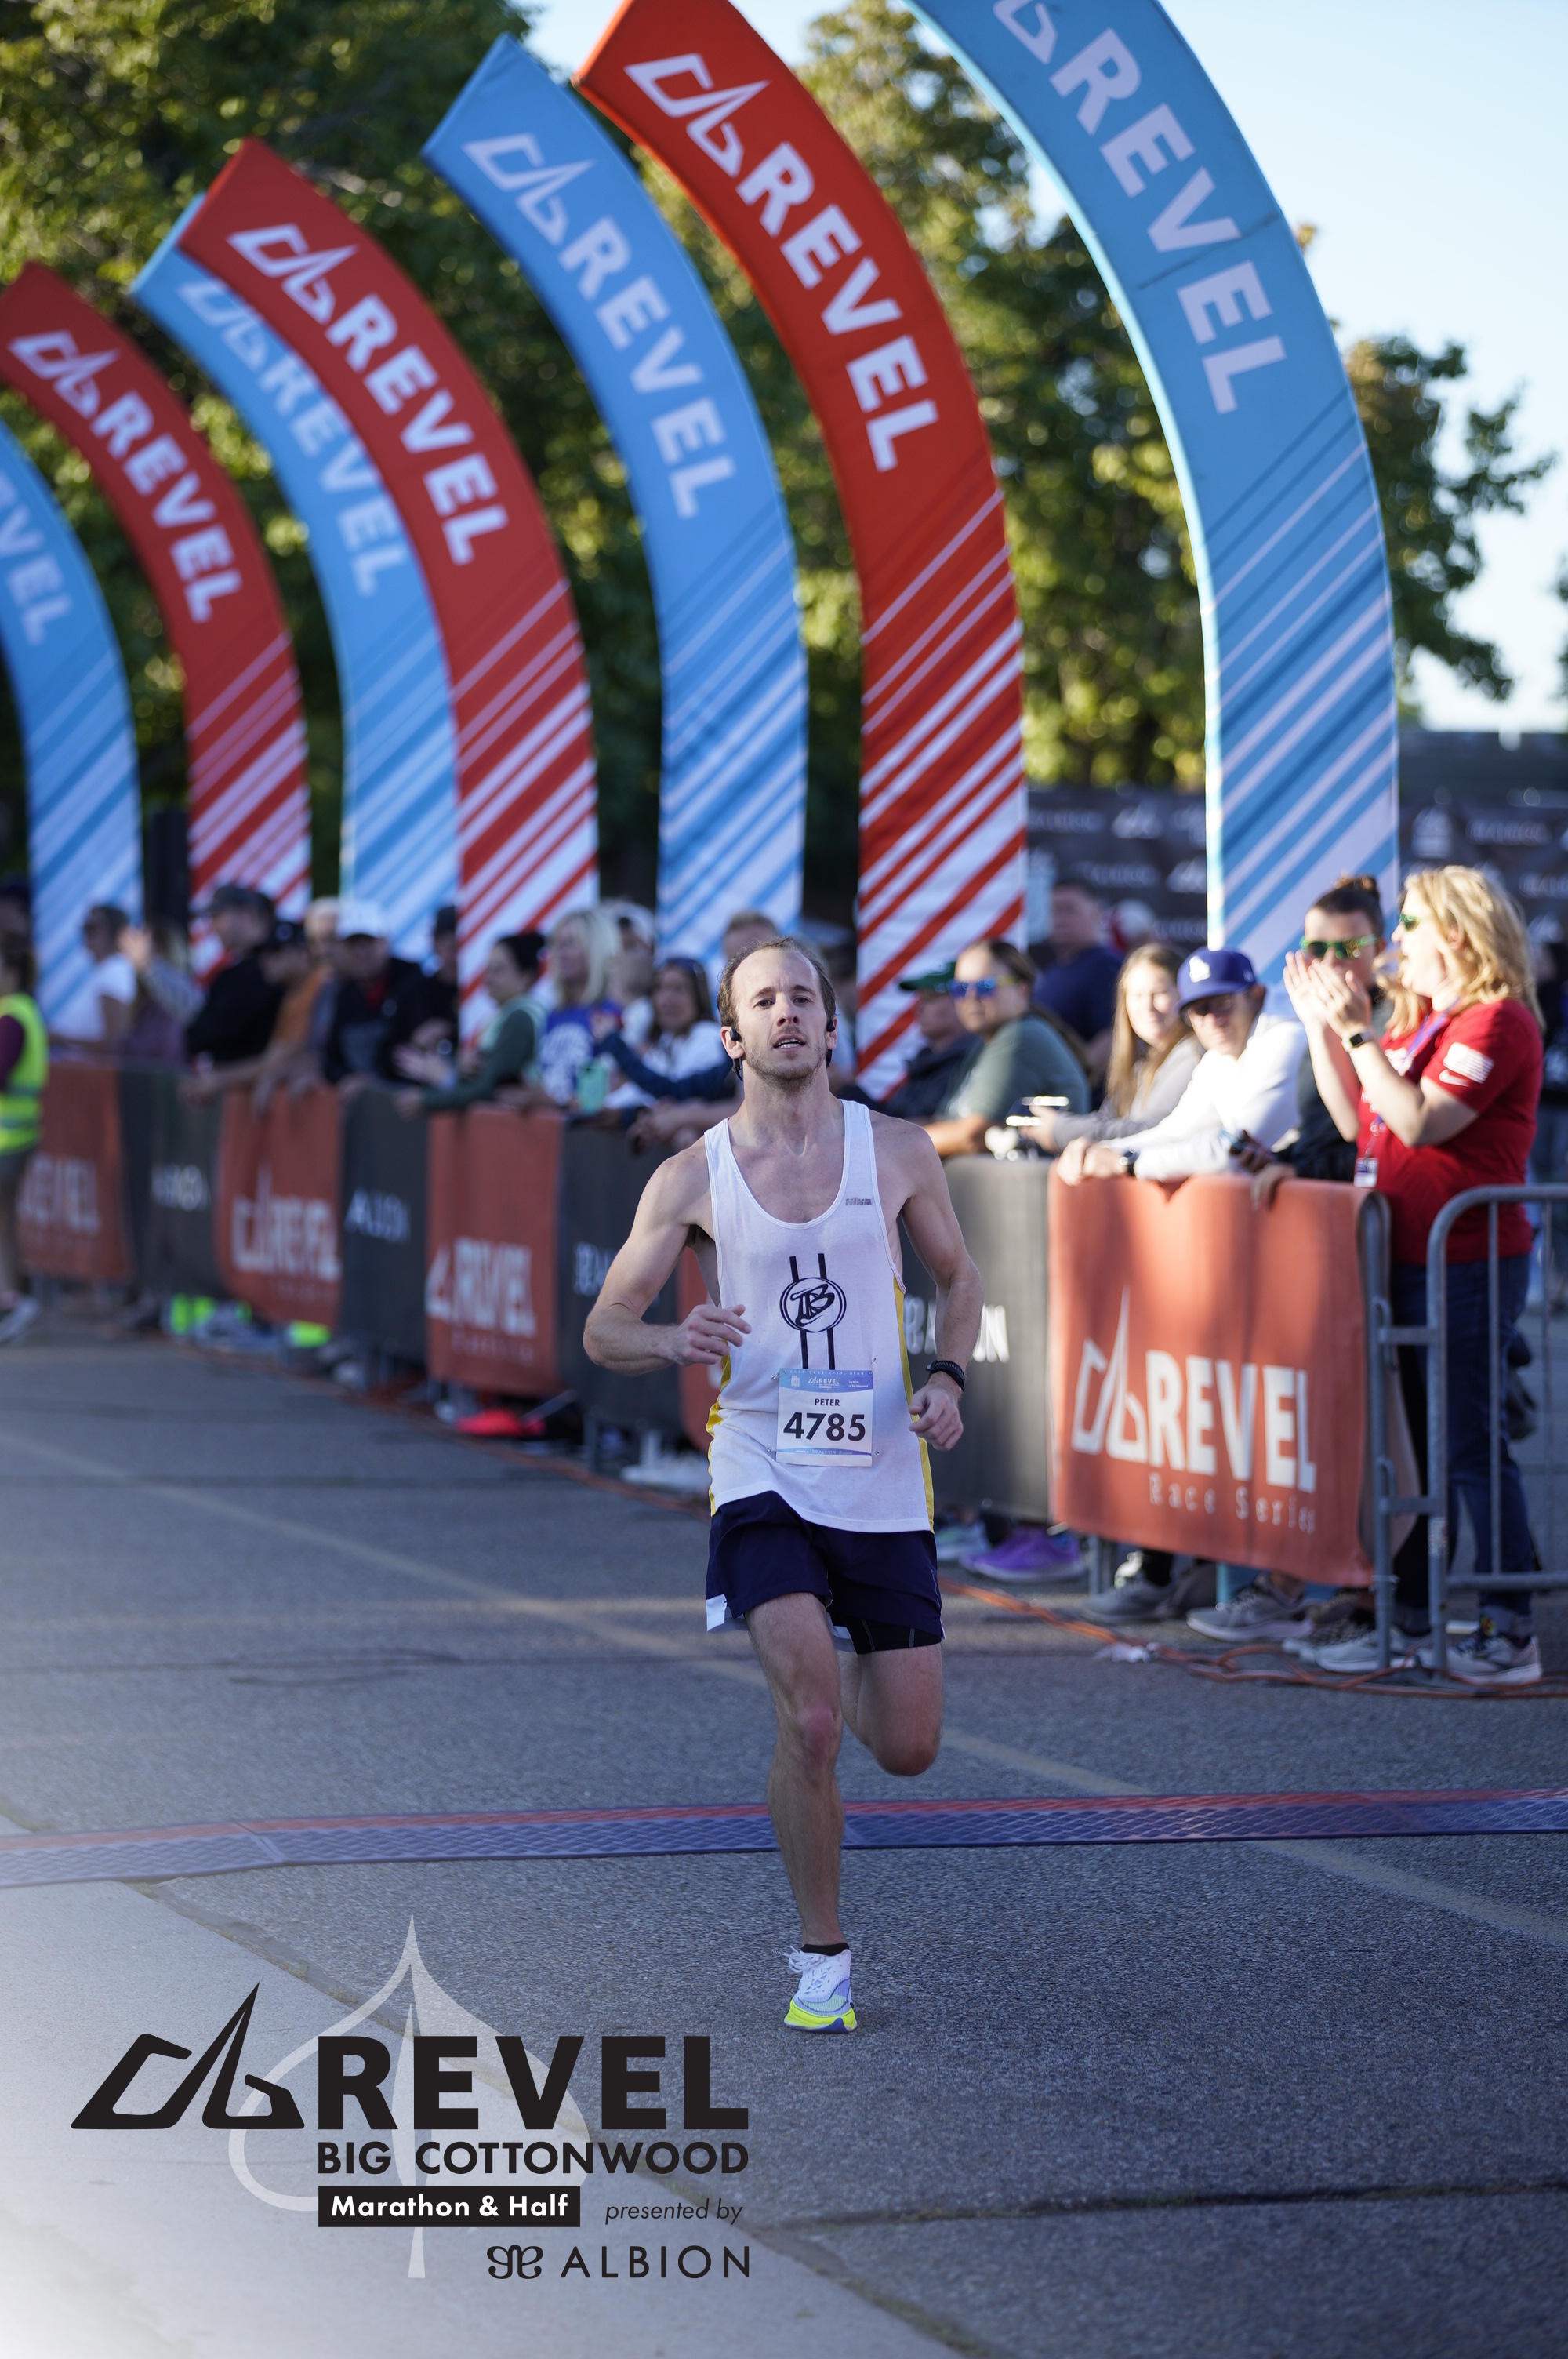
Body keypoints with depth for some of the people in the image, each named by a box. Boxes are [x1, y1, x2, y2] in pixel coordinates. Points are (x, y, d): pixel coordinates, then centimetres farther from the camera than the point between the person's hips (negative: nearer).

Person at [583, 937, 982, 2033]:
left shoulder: (898, 1151, 2)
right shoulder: (692, 1180, -1)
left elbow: (959, 1277, 16)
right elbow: (604, 1328, 2)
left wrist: (949, 1378, -3)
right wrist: (677, 1343, -20)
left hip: (884, 1480, 2)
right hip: (764, 1476, -2)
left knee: (908, 1747, 5)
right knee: (810, 1726, -18)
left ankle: (846, 1679, 42)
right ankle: (823, 1957, 0)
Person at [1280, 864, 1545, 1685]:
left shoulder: (1496, 1022, -13)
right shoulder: (1418, 1019, 15)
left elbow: (1420, 1122, -23)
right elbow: (1356, 1119, 18)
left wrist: (1356, 1031, -22)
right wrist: (1322, 1026, 11)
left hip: (1466, 1264, -10)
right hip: (1408, 1261, 10)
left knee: (1471, 1448, -7)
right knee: (1410, 1445, 14)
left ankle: (1510, 1633, -3)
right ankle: (1410, 1618, 22)